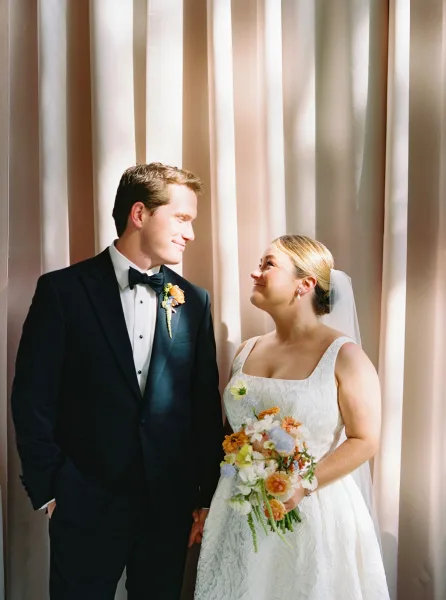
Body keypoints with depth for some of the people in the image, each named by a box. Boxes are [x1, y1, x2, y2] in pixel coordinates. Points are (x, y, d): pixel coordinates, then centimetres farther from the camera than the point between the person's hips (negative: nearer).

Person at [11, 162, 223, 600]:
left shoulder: (193, 301, 3)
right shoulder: (63, 291, -7)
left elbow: (206, 405, 5)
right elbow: (32, 398, -6)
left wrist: (206, 495, 5)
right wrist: (47, 489, -5)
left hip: (171, 505, 3)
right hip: (86, 502, -3)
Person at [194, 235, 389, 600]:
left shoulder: (344, 356, -10)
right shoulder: (247, 352, 6)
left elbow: (365, 441, -11)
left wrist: (302, 487, -20)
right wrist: (211, 501, 8)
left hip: (314, 513, -5)